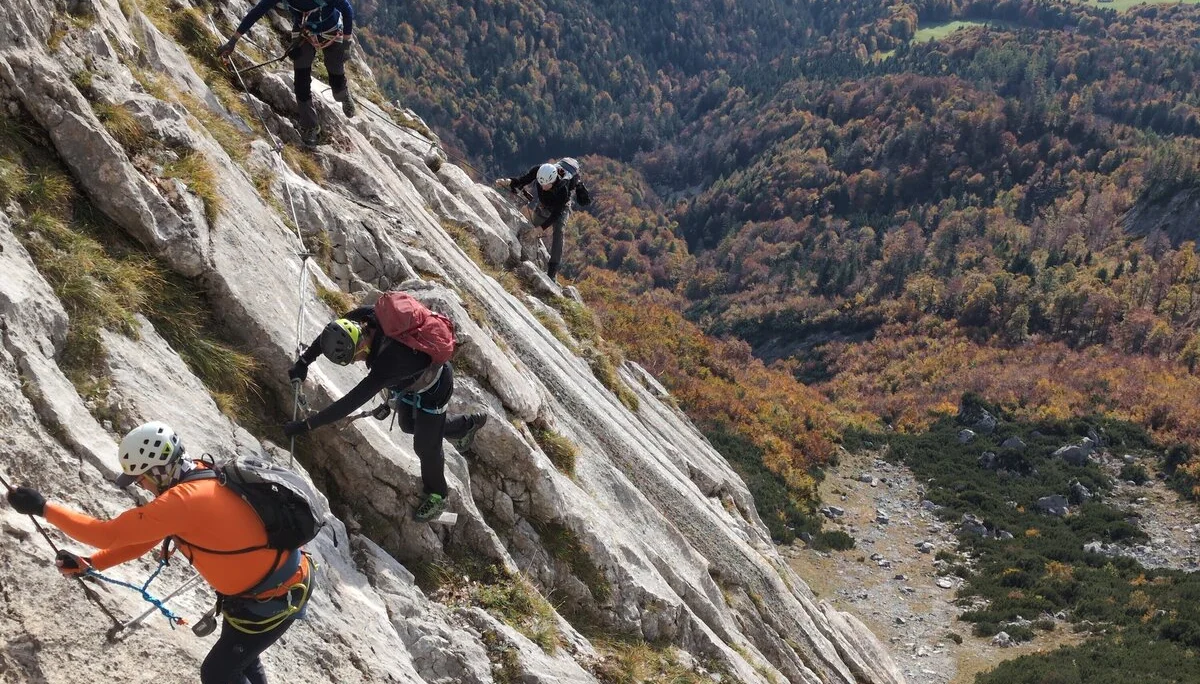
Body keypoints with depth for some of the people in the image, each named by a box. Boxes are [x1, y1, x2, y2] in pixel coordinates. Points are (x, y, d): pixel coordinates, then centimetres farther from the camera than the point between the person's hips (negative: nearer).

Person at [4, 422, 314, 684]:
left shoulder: (184, 499, -30)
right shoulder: (200, 474, 0)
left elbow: (109, 533, -24)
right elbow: (143, 536, 10)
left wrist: (42, 507, -16)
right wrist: (90, 563, 5)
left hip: (276, 599, -9)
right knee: (237, 655, 29)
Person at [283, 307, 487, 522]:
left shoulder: (388, 360, -47)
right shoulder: (366, 317, -28)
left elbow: (352, 402, -43)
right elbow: (333, 333, -6)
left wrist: (307, 424, -39)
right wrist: (303, 361, -10)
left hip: (432, 388, -8)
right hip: (408, 379, 8)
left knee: (425, 445, 6)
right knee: (409, 424, 27)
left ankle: (437, 495, 34)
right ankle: (468, 425, 50)